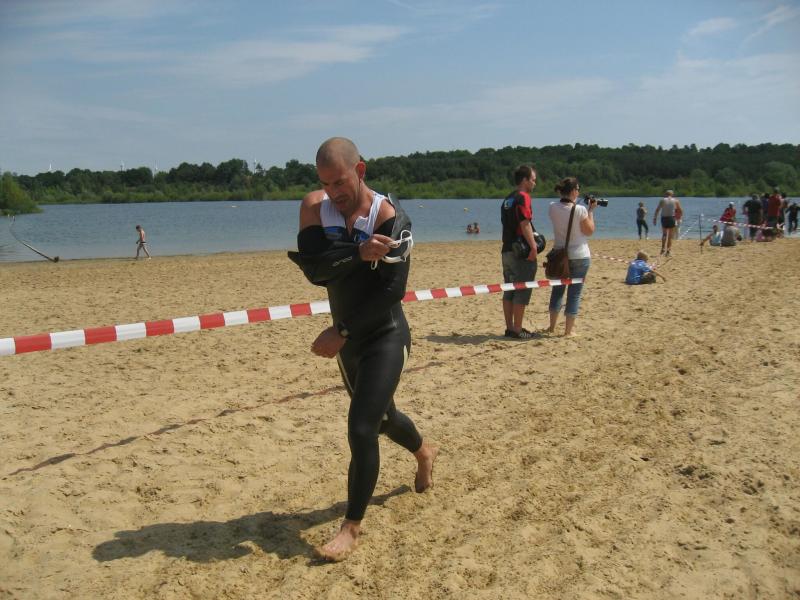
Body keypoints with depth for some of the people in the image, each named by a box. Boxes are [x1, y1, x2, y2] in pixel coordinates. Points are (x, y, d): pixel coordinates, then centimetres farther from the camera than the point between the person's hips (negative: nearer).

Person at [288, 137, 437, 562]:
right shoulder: (314, 207, -6)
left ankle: (352, 527, 5)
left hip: (385, 337, -6)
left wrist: (341, 333, -23)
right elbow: (314, 269, -20)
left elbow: (392, 290, -24)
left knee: (361, 429, -12)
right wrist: (358, 253, -33)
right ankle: (424, 453, 55)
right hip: (348, 338, 6)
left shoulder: (389, 216, -17)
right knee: (380, 416, 24)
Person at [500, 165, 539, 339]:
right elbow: (525, 224, -20)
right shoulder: (523, 197, -11)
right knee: (522, 291, -3)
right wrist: (533, 246, -19)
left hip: (507, 250, 9)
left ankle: (509, 328, 15)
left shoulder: (507, 199, 16)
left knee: (509, 291, 10)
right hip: (522, 252, -9)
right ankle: (517, 330, -1)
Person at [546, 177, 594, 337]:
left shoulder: (553, 208, -4)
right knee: (574, 293, 4)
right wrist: (591, 211, 1)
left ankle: (552, 326, 24)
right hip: (579, 256, -4)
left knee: (557, 290, 17)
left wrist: (572, 202, 16)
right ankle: (569, 330, 6)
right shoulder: (580, 210, -16)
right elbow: (590, 231, -6)